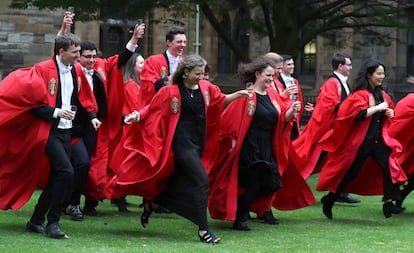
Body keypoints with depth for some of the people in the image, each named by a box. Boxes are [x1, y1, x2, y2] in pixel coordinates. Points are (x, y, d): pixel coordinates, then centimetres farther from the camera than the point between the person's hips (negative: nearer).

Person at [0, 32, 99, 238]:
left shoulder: (76, 71, 8)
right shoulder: (43, 70, -12)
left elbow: (84, 97, 22)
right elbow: (33, 102, -14)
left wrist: (91, 115, 7)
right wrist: (56, 112, -23)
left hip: (65, 130, 7)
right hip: (49, 130, -7)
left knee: (56, 178, 9)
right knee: (66, 172, -20)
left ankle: (36, 221, 20)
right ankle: (53, 222, -11)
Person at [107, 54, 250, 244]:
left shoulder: (206, 88, 6)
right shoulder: (172, 91, -9)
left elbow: (221, 100, 20)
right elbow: (153, 108, -2)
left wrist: (238, 95, 7)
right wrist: (137, 115, -16)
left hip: (199, 141, 7)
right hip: (182, 141, -7)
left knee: (179, 181, 16)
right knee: (201, 180, -18)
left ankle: (150, 201, 42)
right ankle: (203, 229, -15)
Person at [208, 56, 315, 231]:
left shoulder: (272, 95, 10)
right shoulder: (246, 95, -11)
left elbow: (281, 119, 10)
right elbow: (232, 119, -11)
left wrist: (292, 110, -8)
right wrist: (234, 139, -12)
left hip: (267, 148, 7)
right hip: (249, 148, -7)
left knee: (271, 184, 4)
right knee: (252, 186, -5)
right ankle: (239, 220, 9)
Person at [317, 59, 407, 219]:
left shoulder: (382, 94, 12)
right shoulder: (360, 94, -11)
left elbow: (389, 110, 26)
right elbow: (359, 114, -25)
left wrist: (389, 112, 4)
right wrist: (378, 107, -19)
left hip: (379, 139, 6)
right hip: (361, 140, -6)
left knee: (390, 167, -14)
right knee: (350, 172, 3)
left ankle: (389, 204, -15)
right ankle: (329, 200, 21)